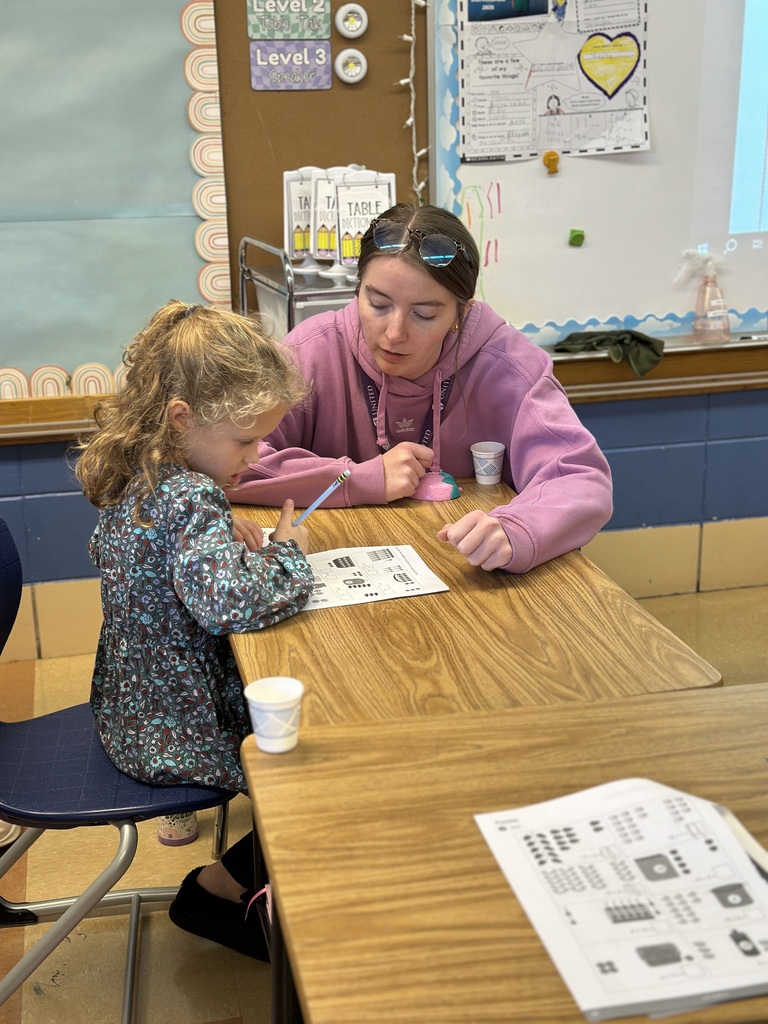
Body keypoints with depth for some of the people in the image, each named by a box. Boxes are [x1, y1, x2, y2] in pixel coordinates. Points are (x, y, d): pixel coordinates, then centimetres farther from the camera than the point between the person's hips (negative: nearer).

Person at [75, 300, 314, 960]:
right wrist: (286, 552, -21)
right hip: (175, 732, -9)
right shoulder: (192, 498, -28)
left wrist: (242, 548, 2)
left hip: (132, 707, 9)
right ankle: (217, 888, 16)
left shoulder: (131, 473, 1)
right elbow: (231, 600, -41)